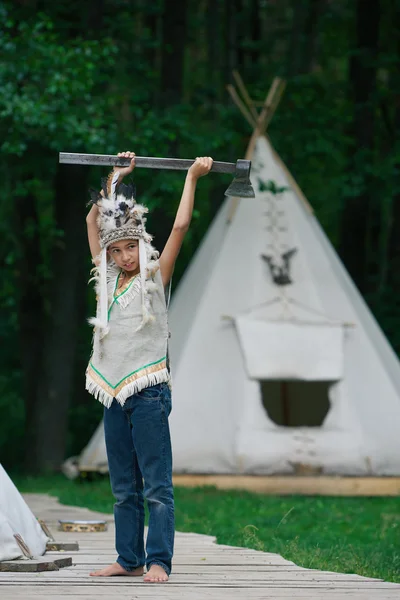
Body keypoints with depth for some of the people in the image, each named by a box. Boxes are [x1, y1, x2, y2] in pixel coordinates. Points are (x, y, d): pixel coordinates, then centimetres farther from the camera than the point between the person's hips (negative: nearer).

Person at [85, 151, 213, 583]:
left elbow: (180, 227, -5)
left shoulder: (154, 278, 1)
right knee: (124, 489, 9)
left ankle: (158, 561, -11)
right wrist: (115, 179, 22)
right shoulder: (108, 279, 13)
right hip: (113, 393, 6)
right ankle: (129, 559, 12)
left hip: (147, 392, -6)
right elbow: (94, 220, 20)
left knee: (156, 485, -7)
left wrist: (192, 178, 0)